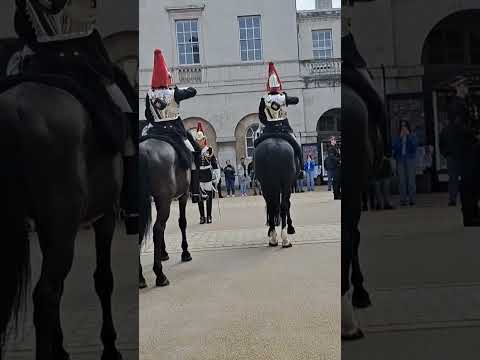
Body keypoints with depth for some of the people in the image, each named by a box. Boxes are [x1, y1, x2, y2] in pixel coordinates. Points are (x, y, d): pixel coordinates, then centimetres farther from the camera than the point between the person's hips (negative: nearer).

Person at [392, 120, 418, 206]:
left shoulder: (412, 136, 8)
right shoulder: (397, 137, 10)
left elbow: (414, 145, -9)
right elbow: (395, 147, -3)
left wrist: (408, 135, -7)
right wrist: (400, 137, -6)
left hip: (410, 159, -1)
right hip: (400, 160, 1)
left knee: (411, 179, -7)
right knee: (402, 180, -3)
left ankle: (412, 199, -3)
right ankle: (403, 200, -1)